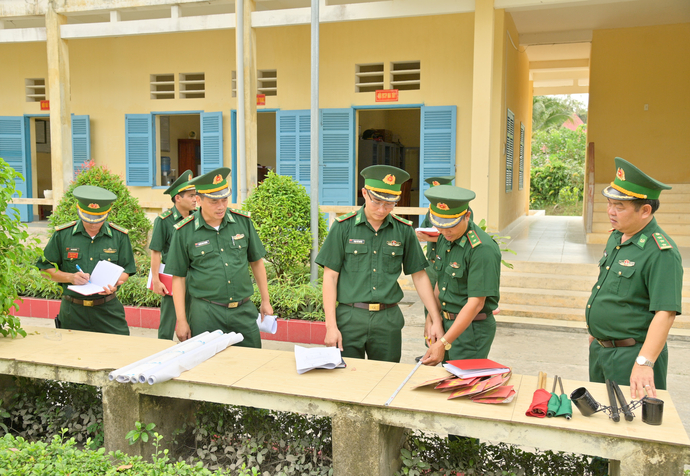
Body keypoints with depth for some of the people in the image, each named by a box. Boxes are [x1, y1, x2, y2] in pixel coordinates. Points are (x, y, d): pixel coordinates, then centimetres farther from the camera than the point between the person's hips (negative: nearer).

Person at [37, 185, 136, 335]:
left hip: (108, 310, 0)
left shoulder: (119, 236, 0)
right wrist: (71, 277, -12)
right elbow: (46, 268, 4)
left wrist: (115, 283, -15)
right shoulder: (62, 234, -1)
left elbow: (126, 270, 7)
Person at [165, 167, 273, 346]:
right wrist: (181, 320, -2)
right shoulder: (184, 231, -4)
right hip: (206, 313, -2)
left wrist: (265, 301, 14)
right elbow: (178, 277, 1)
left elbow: (256, 262, 12)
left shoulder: (243, 222, 2)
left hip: (243, 310, 2)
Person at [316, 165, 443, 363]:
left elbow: (419, 276, 10)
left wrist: (436, 320, 5)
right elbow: (330, 276, -1)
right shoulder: (344, 226, -2)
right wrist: (331, 326, -7)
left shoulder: (404, 230, 4)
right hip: (350, 318, -2)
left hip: (388, 319, 2)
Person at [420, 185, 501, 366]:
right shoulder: (445, 238, 5)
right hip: (448, 323, 8)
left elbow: (476, 303, -23)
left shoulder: (483, 249, -22)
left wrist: (443, 344, -24)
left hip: (472, 328, -8)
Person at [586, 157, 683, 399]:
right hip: (599, 349, 9)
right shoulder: (616, 237, 7)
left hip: (630, 354, -9)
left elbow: (665, 313, -26)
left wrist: (644, 363, -32)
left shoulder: (662, 253, -21)